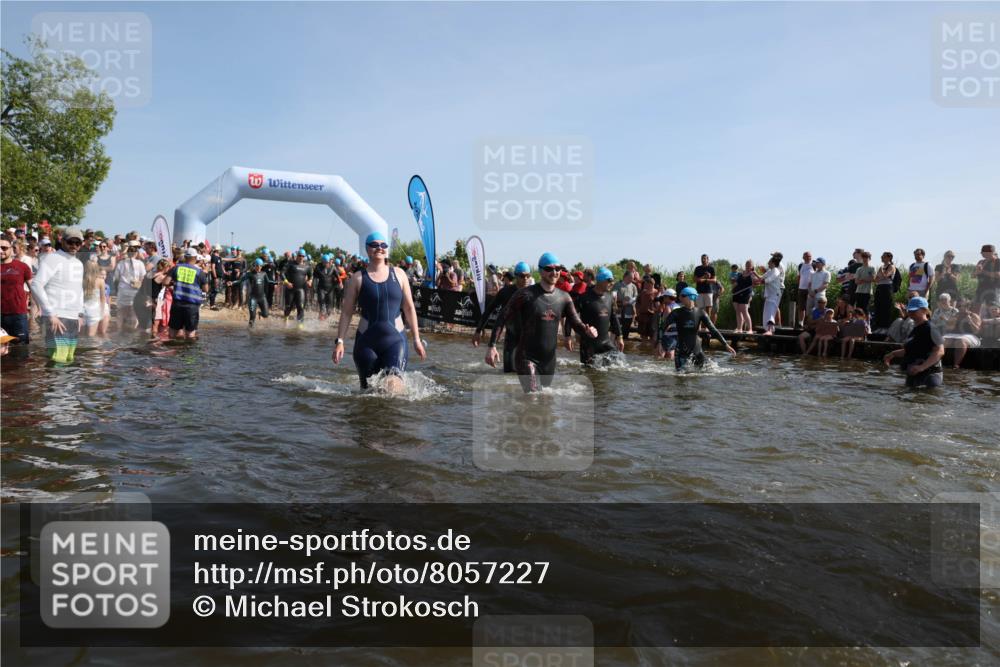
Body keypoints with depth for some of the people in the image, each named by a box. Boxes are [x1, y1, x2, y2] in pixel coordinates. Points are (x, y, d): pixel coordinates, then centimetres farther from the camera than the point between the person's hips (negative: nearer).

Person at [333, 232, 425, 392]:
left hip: (395, 339, 0)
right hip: (366, 341, 0)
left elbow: (409, 308, 10)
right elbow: (347, 312, 3)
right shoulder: (358, 278, 2)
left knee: (393, 387, -20)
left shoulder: (398, 274, 7)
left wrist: (416, 339, 9)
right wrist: (339, 340, -5)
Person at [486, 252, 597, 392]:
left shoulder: (564, 298, 6)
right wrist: (492, 346, -18)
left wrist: (588, 331, -18)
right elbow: (502, 320, -9)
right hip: (527, 358, -6)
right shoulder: (526, 295, -10)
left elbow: (576, 323, 6)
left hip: (549, 359, 6)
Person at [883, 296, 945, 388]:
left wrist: (922, 367, -30)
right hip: (913, 375, 10)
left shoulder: (930, 329, -13)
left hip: (928, 376, -10)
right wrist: (893, 354, 16)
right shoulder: (915, 329, 16)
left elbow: (940, 351, -22)